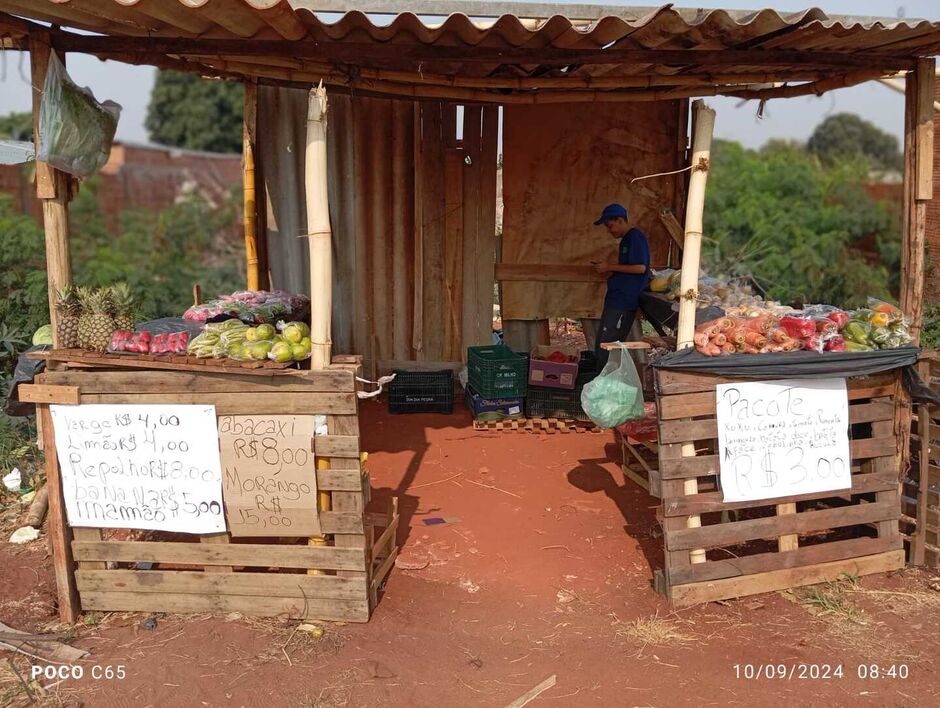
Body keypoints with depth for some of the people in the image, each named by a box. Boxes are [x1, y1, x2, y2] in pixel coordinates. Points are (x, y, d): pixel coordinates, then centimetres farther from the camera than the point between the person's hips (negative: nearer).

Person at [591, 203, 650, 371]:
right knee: (602, 346, 10)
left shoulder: (636, 238, -11)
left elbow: (640, 268, -20)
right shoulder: (626, 240, 19)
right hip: (615, 299, 10)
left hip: (623, 302, -10)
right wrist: (611, 271, 10)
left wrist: (610, 267, -13)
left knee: (606, 347, -10)